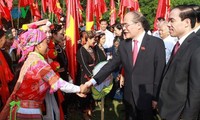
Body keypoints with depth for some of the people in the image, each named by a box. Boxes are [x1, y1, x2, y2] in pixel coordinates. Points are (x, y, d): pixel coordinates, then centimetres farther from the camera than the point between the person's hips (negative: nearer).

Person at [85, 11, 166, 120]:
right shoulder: (123, 45, 5)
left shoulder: (156, 43, -9)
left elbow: (160, 71, -9)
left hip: (147, 97, -4)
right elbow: (111, 64, 3)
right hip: (129, 97, 4)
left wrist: (156, 97, -9)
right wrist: (94, 80, -6)